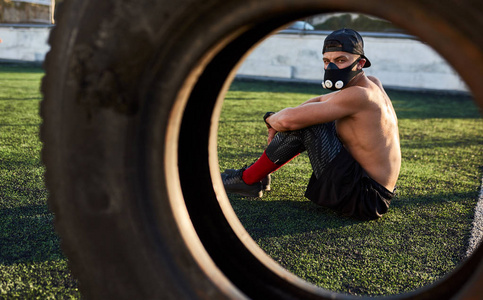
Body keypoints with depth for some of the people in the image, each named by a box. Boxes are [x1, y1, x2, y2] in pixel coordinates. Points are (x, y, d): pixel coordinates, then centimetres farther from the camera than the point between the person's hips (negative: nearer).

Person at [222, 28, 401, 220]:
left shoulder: (359, 95, -22)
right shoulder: (372, 83, 7)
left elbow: (288, 120, -26)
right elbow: (322, 100, 19)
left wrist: (271, 119, -1)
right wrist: (278, 123, 5)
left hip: (366, 197, -10)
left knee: (302, 125, -16)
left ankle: (248, 180, 0)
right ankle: (260, 170, 22)